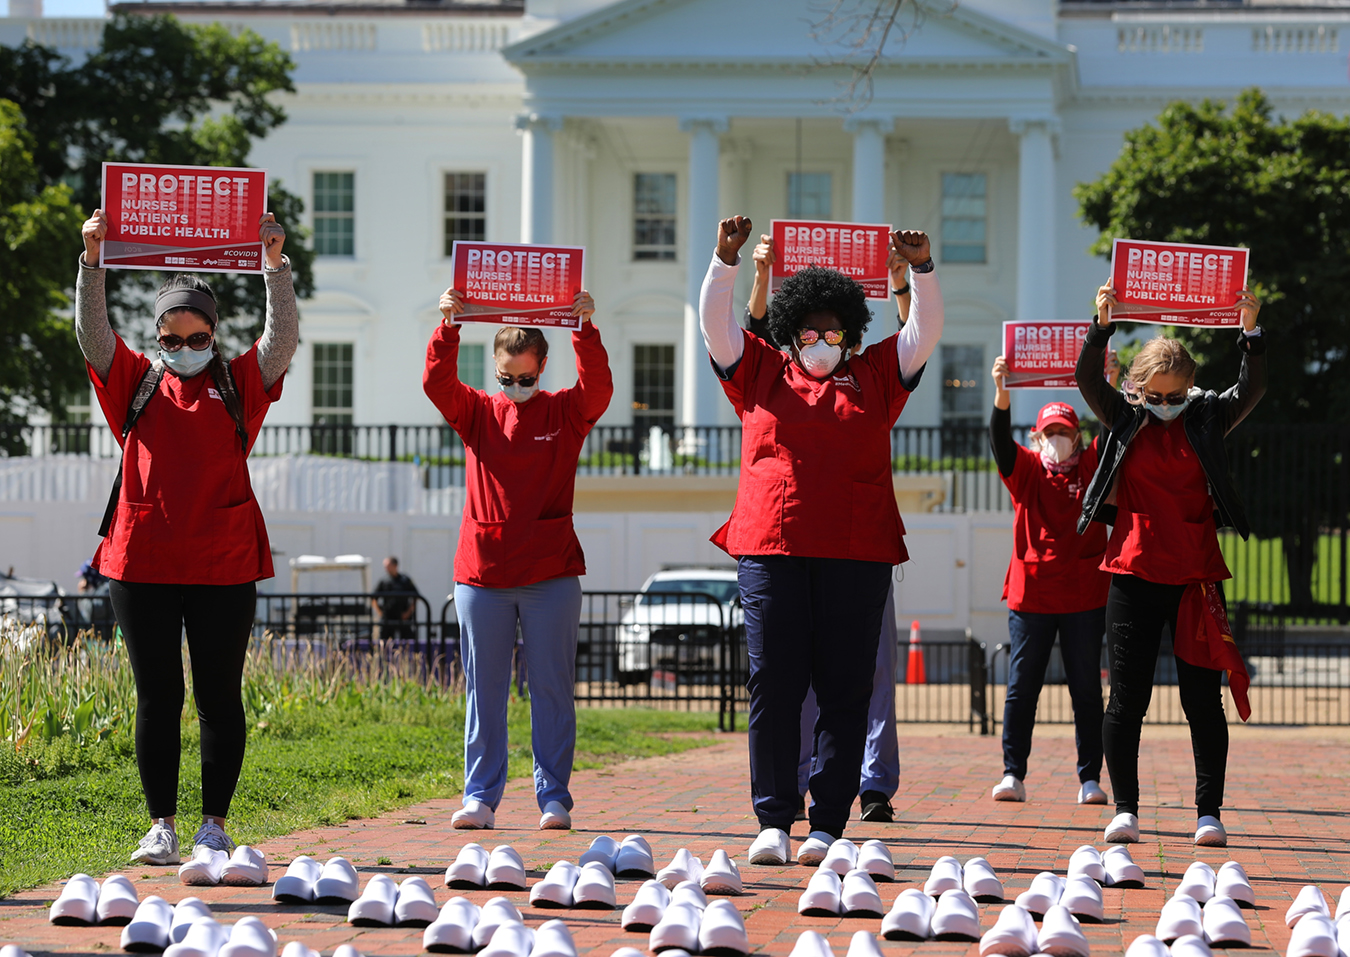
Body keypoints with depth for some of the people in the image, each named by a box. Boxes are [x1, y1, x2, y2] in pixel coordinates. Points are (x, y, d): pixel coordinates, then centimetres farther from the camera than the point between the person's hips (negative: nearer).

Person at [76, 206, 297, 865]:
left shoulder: (240, 384, 7)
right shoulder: (136, 381, 9)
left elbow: (283, 337, -6)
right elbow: (93, 335, -4)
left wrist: (275, 265, -19)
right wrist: (92, 263, -17)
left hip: (223, 563, -1)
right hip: (143, 561, 1)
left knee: (219, 695, 3)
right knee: (157, 696, 3)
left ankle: (214, 825, 10)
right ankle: (161, 827, 8)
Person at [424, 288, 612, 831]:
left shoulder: (565, 413, 7)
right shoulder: (476, 412, 10)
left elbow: (598, 389, -11)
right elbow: (436, 383, -6)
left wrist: (586, 332, -23)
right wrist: (448, 328, -20)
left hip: (551, 576, -1)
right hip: (481, 575, 1)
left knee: (551, 690, 1)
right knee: (483, 691, 3)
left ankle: (553, 797, 5)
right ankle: (480, 797, 7)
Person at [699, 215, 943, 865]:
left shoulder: (875, 377, 15)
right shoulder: (760, 373, 15)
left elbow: (926, 330, 10)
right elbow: (714, 323, 9)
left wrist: (922, 269, -4)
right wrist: (726, 260, -4)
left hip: (856, 554, 0)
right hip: (771, 548, 0)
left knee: (845, 689, -1)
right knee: (773, 684, -2)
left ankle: (828, 825, 2)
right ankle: (773, 822, 2)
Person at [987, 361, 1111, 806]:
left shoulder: (1091, 468, 7)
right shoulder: (1026, 469, 6)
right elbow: (1000, 440, -11)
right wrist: (1002, 396, -29)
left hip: (1084, 597, 0)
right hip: (1031, 594, 0)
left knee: (1086, 690, 3)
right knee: (1021, 689, 1)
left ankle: (1090, 779, 7)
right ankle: (1013, 775, 4)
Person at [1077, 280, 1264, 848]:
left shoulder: (1207, 418, 8)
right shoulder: (1125, 419, 7)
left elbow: (1252, 391, -2)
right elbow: (1088, 381, -4)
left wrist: (1251, 334, -14)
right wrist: (1102, 326, -16)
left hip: (1195, 576, 0)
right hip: (1134, 574, 0)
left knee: (1202, 698, 0)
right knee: (1126, 697, 0)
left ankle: (1209, 812, 3)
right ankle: (1125, 809, 7)